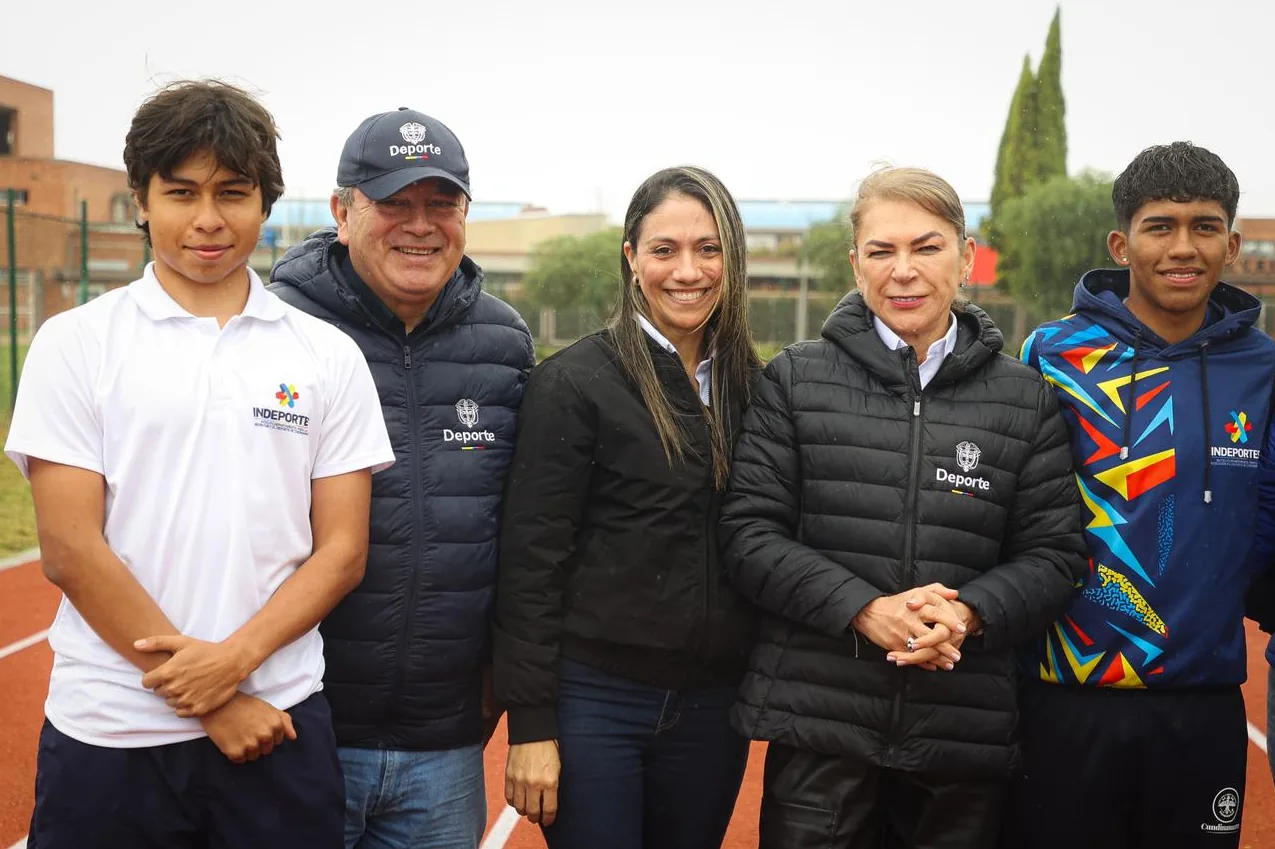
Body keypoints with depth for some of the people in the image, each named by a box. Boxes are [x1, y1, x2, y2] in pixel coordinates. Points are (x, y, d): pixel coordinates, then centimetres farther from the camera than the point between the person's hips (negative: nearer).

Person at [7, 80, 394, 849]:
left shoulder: (328, 356, 4)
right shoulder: (75, 345, 0)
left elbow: (342, 550, 2)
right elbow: (71, 550, -6)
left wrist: (234, 658, -12)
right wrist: (208, 703, -9)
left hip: (279, 719, 1)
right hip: (108, 735, -1)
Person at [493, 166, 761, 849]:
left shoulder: (750, 385, 6)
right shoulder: (573, 382, -8)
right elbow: (530, 557, -10)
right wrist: (530, 723, -11)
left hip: (712, 706, 5)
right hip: (595, 697, -4)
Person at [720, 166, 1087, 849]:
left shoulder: (1025, 398, 7)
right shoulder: (797, 379, 3)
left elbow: (1053, 553, 5)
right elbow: (750, 532, -3)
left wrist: (969, 612, -15)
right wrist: (864, 609, -15)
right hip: (818, 723, -1)